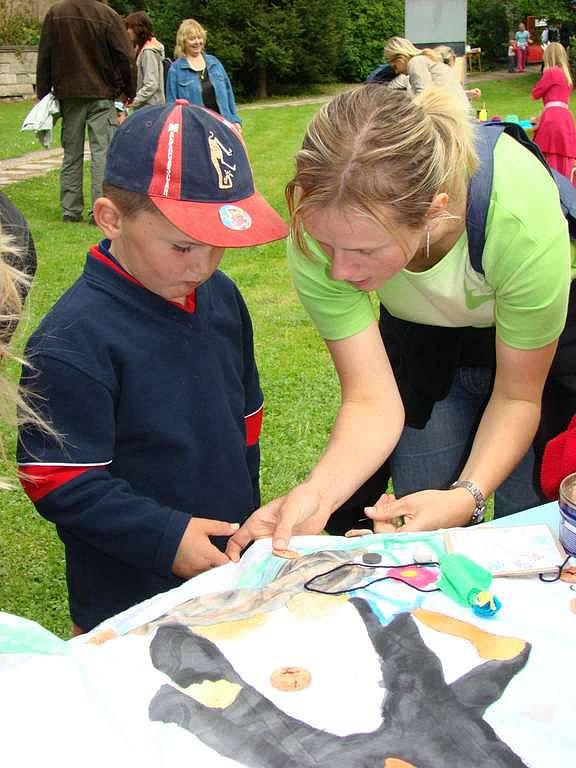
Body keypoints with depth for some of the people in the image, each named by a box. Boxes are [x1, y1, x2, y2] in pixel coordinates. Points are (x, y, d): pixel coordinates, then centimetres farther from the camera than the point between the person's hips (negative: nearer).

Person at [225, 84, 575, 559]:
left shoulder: (520, 217, -39)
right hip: (423, 342, 2)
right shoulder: (320, 225, -33)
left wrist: (468, 495, -38)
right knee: (426, 547, 3)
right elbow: (371, 398, -29)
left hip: (536, 348, -2)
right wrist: (317, 493, -46)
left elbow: (517, 396, -24)